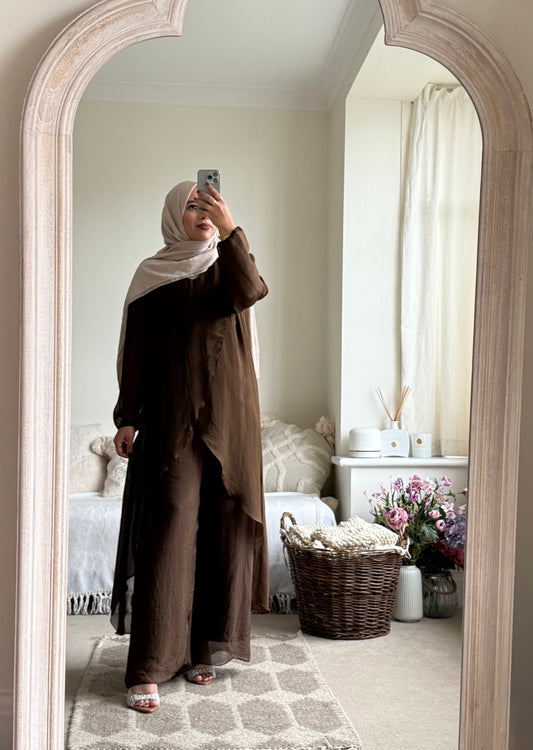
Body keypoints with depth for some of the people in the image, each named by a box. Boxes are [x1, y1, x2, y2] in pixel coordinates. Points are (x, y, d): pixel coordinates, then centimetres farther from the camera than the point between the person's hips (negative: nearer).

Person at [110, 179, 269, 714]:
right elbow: (135, 351, 6)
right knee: (167, 535, -7)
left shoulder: (228, 264, 9)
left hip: (228, 415, 2)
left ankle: (204, 649, 20)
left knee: (222, 532, 5)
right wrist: (127, 419, 1)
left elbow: (250, 292, -16)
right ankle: (148, 668, -2)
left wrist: (229, 230, -25)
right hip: (171, 419, -1)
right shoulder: (151, 275, 7)